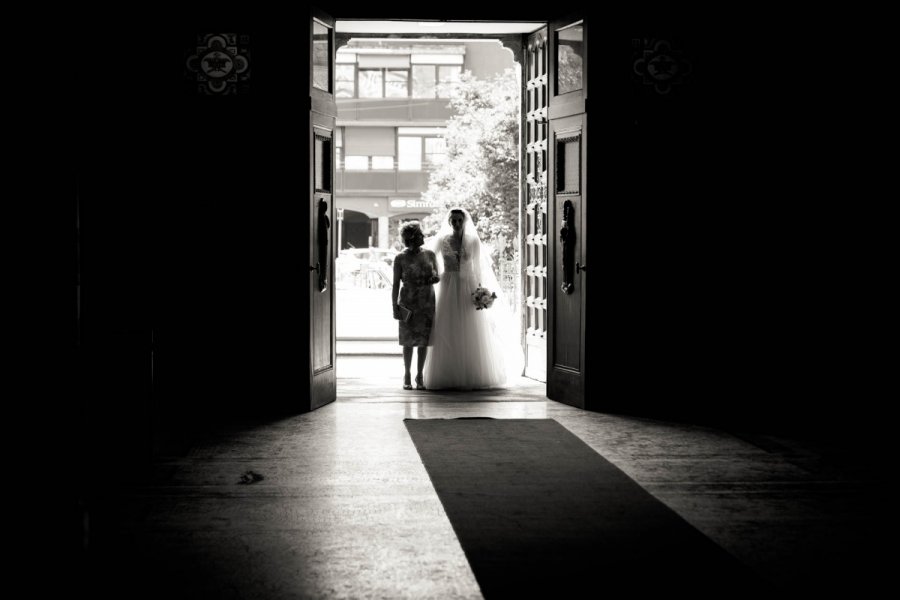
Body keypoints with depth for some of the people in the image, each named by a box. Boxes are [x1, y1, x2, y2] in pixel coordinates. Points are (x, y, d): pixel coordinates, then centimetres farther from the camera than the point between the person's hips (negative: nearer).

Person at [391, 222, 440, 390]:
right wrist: (394, 305, -7)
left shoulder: (429, 255, 6)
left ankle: (420, 375, 11)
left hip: (428, 302, 2)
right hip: (408, 302, -2)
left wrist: (434, 278, -8)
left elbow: (437, 276, 15)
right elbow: (396, 283, -1)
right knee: (409, 339, 0)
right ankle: (407, 375, 11)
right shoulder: (400, 259, -1)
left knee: (424, 339, 2)